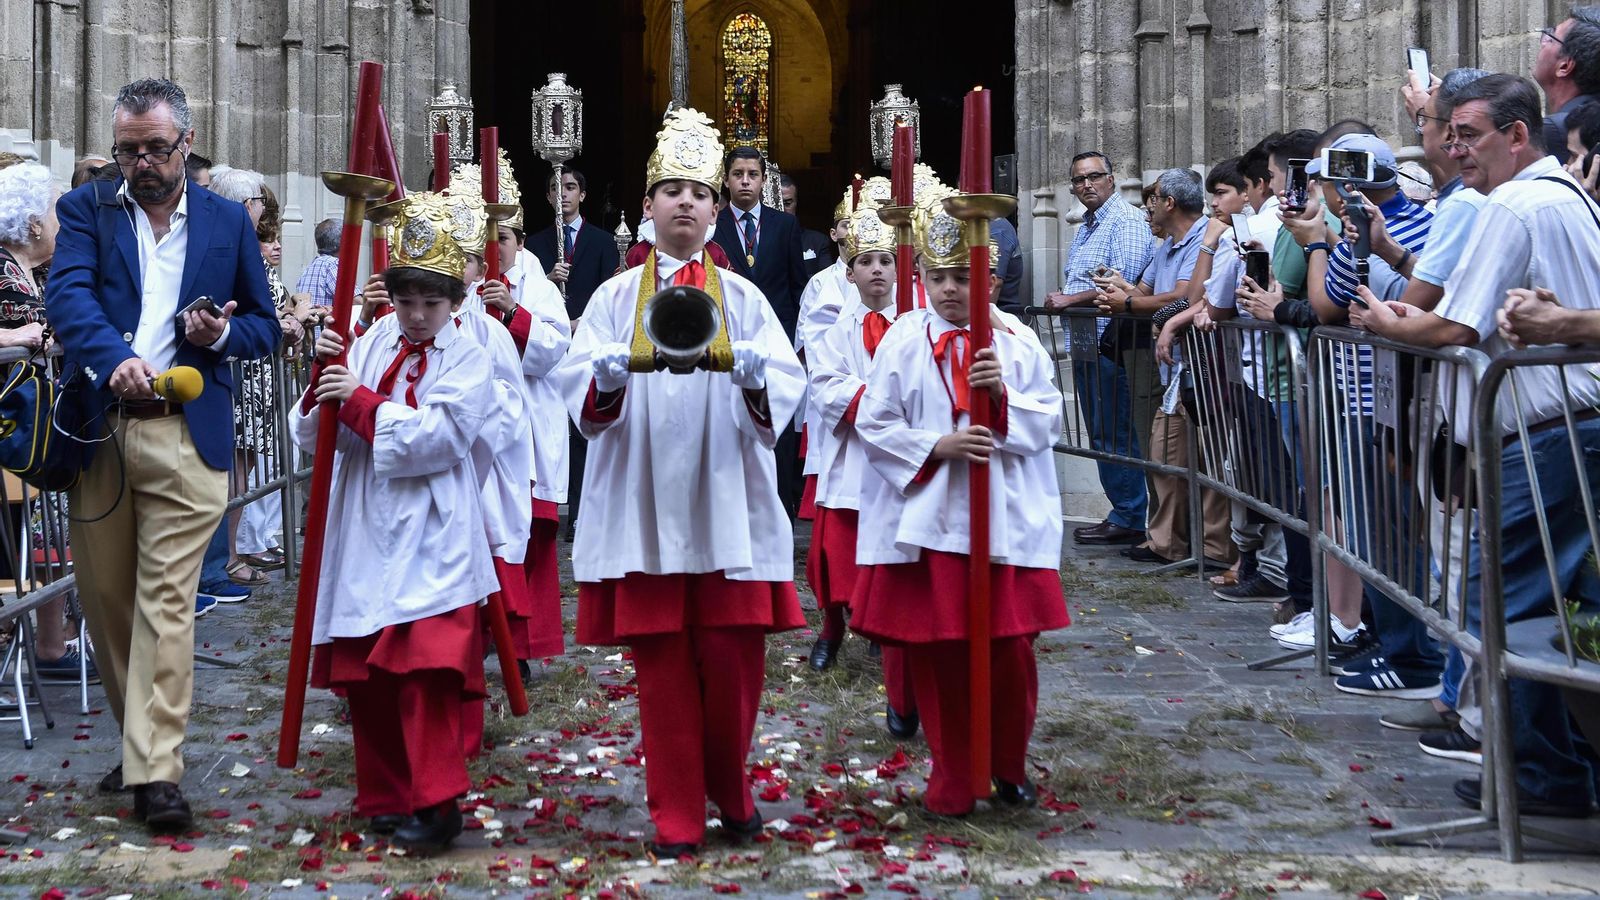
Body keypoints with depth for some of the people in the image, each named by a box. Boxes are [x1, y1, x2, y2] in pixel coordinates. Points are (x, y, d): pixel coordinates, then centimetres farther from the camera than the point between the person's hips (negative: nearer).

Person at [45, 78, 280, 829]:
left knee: (166, 600, -8)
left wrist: (221, 333, -8)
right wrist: (115, 357, -30)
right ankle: (140, 738, 27)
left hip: (187, 435, -2)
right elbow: (66, 294, -10)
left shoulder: (228, 222, 10)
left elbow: (265, 329, 15)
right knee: (104, 596, 10)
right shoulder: (86, 209, 8)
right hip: (97, 430, 2)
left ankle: (156, 772, -8)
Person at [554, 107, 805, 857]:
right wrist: (607, 378, -25)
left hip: (729, 506, 0)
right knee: (661, 661, 3)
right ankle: (676, 813, 16)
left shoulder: (743, 297, 8)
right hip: (643, 507, 0)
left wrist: (753, 376, -25)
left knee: (733, 657, 0)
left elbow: (786, 384, -3)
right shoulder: (615, 297, 7)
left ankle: (729, 786, 25)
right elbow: (578, 387, -4)